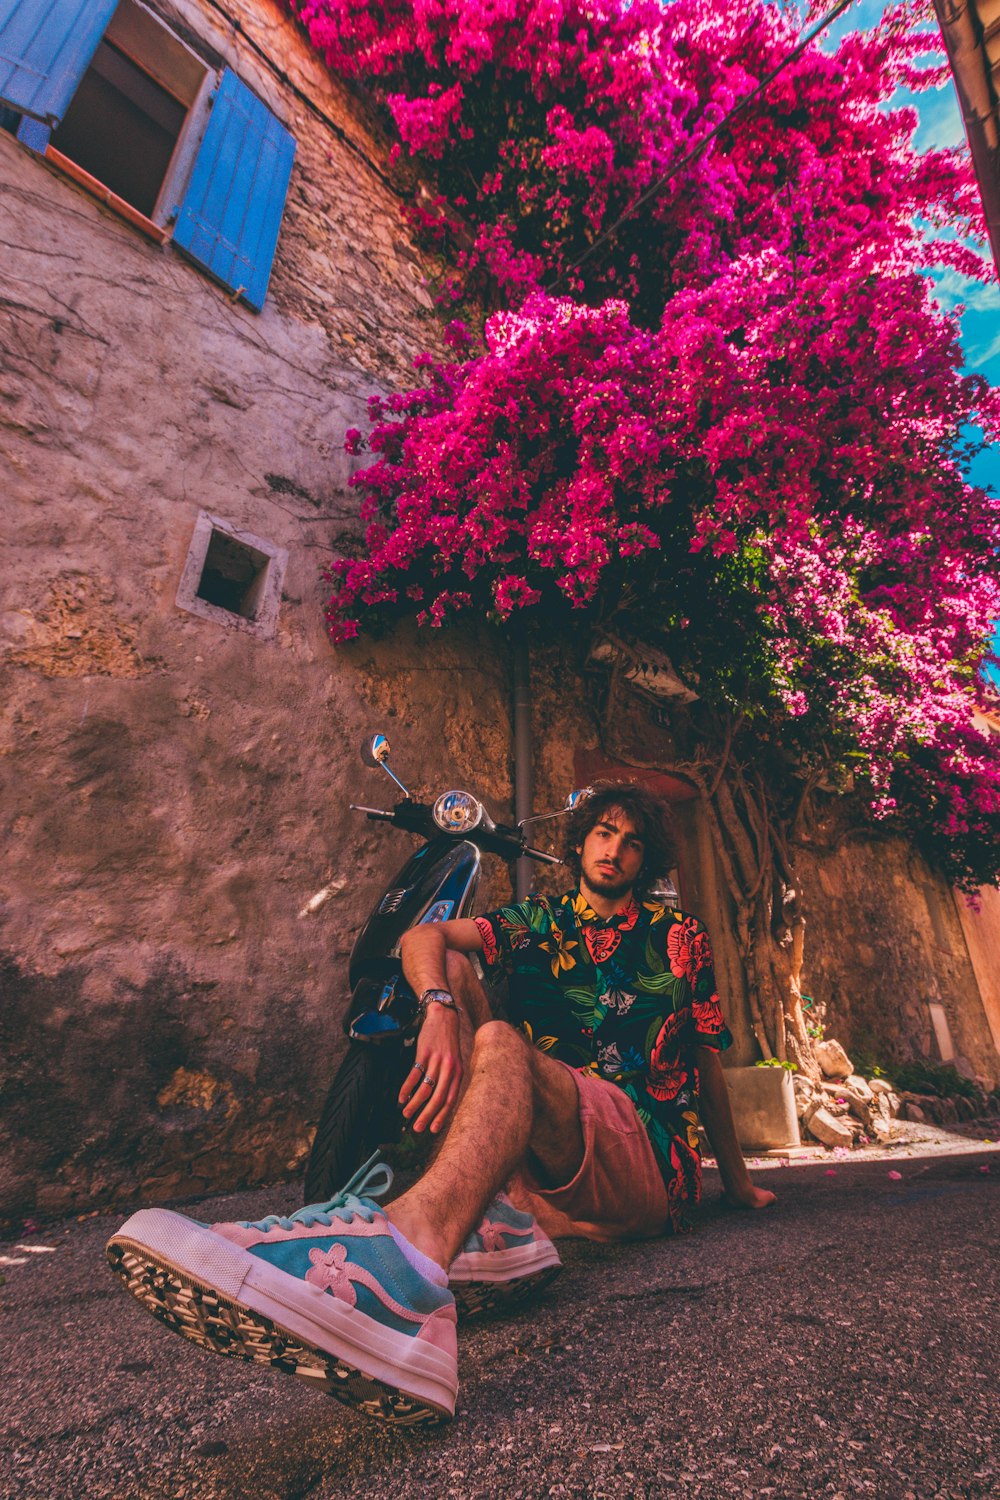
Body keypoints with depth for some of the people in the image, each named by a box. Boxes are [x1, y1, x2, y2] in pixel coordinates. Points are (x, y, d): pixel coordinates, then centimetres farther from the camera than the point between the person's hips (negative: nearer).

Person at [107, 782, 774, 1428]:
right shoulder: (541, 921, 12)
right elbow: (424, 937, -6)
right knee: (455, 968, -11)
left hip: (648, 1169, -3)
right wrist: (441, 1007, -26)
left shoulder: (680, 935, 11)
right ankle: (495, 1218, -25)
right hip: (542, 1157, 3)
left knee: (501, 1043, -30)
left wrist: (738, 1179, 22)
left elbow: (708, 1061, 18)